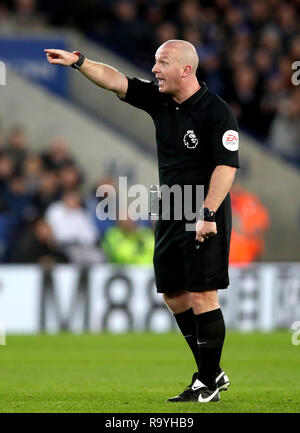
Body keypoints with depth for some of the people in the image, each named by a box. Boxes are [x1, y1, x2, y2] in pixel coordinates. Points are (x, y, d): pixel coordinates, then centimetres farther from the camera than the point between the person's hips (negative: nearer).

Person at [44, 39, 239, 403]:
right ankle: (212, 373, 20)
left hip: (206, 220, -8)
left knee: (201, 295, -9)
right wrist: (78, 62, -5)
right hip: (170, 217, 8)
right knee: (173, 295, 10)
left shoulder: (216, 112, -15)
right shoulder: (159, 99, 7)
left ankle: (208, 384, -2)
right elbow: (115, 81, 7)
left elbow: (226, 166, -20)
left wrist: (208, 215, -25)